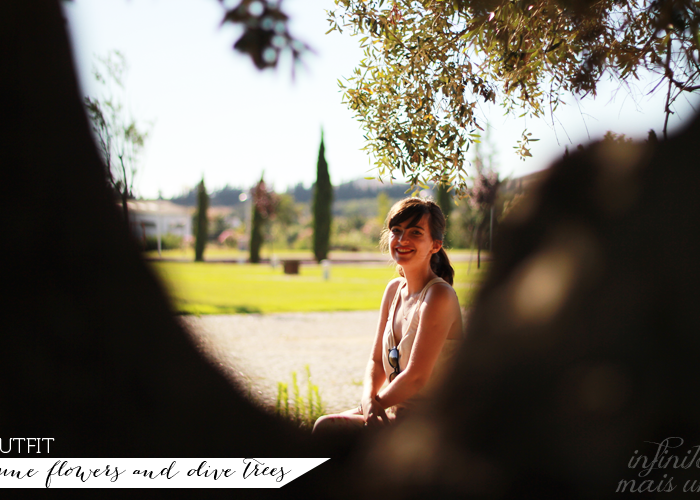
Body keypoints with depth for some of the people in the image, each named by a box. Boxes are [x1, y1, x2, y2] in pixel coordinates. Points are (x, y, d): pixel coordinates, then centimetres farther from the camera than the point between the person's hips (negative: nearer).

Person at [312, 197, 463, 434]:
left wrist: (372, 404, -8)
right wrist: (369, 399, -10)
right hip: (396, 414, 8)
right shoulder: (394, 289, 7)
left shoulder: (438, 295, -19)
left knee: (325, 428, -14)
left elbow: (416, 377, -21)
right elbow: (377, 360, 10)